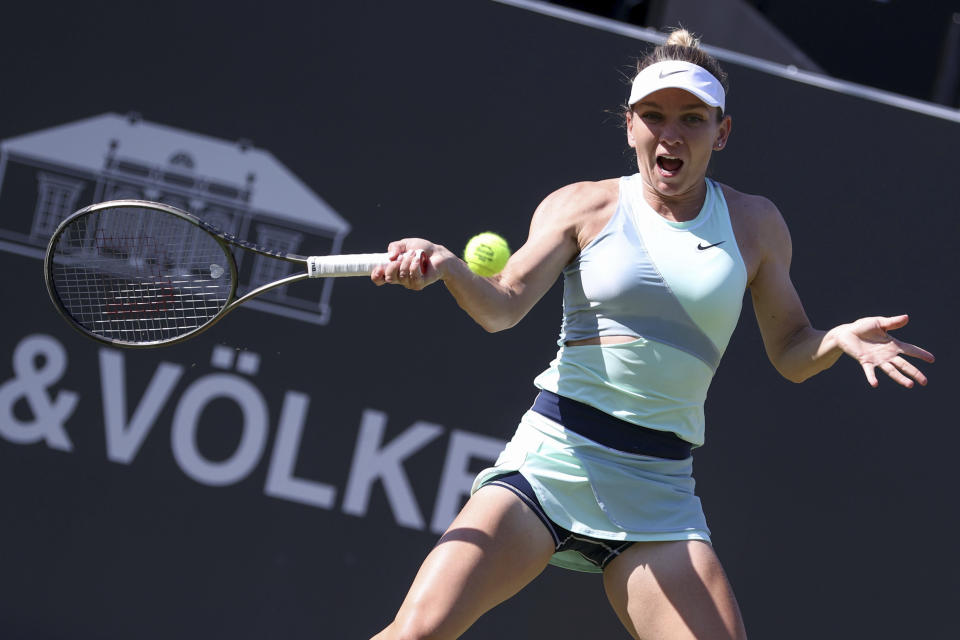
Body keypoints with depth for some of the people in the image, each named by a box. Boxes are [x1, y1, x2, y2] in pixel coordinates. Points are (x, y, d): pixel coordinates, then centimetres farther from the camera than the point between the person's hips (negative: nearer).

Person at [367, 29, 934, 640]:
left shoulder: (755, 224, 10)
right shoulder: (583, 206, 5)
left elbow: (790, 353, 16)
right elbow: (503, 306, -6)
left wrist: (841, 338, -6)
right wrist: (443, 264, -26)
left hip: (659, 491, 2)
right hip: (552, 458, -2)